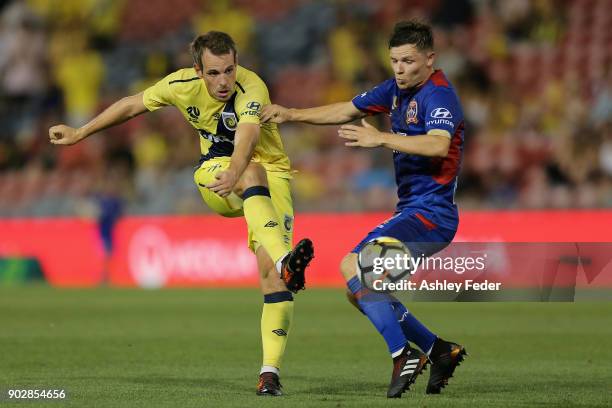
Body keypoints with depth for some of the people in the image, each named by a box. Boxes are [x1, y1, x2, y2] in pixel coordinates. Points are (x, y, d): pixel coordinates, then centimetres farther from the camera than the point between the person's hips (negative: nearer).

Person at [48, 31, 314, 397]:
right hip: (215, 174, 2)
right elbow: (133, 105, 6)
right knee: (254, 173, -36)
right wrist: (79, 134, 14)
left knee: (270, 271, -22)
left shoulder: (251, 89, -27)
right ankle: (285, 261, -58)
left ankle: (271, 371, -23)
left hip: (269, 175, -2)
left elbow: (248, 135, -47)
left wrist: (234, 174, -68)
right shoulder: (183, 85, -12)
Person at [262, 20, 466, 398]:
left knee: (354, 267, -22)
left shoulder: (438, 94, -16)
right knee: (359, 289, 10)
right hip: (412, 211, 10)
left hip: (431, 213, -10)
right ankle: (439, 350, 17)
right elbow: (347, 110, 22)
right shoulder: (398, 89, 11)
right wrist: (292, 114, 14)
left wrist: (381, 138, -39)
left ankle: (404, 356, -19)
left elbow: (438, 144, -35)